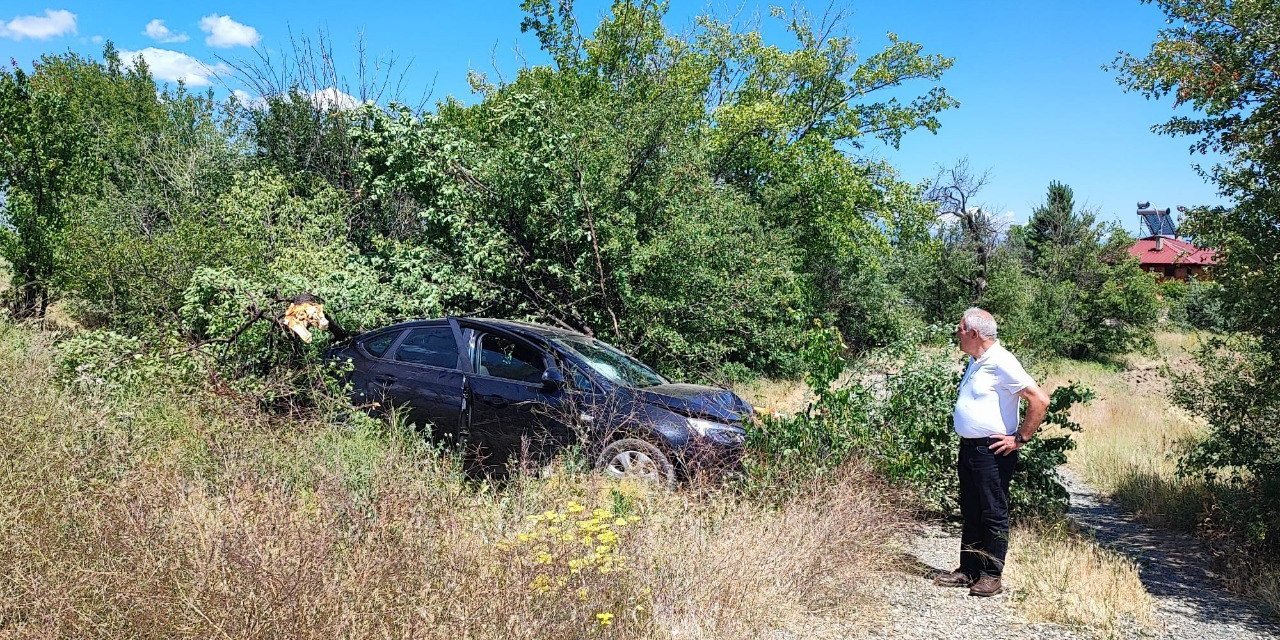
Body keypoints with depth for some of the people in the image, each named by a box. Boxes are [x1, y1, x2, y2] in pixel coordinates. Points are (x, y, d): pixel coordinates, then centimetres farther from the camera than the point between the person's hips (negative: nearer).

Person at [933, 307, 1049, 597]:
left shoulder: (1001, 363, -16)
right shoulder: (975, 362, 13)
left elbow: (1040, 400, -21)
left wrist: (1020, 438, -16)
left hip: (992, 451, -9)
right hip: (968, 448, 9)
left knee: (993, 514, 1)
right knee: (970, 512, 14)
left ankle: (991, 576, 10)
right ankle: (968, 570, 23)